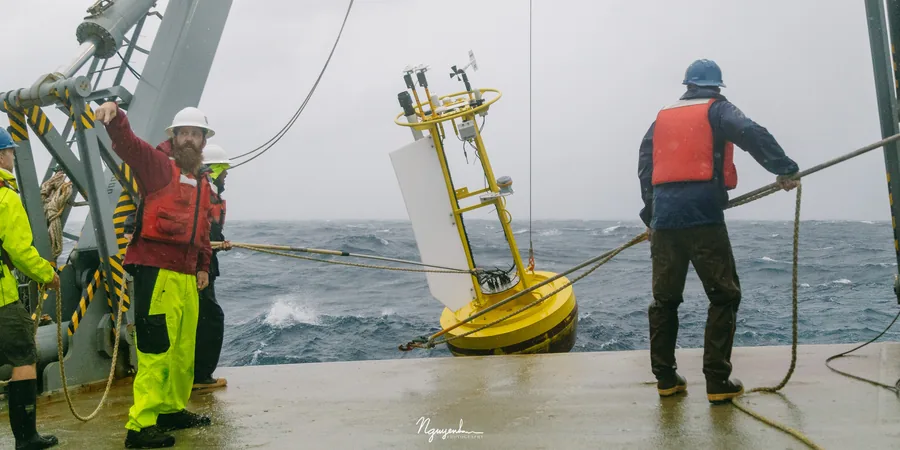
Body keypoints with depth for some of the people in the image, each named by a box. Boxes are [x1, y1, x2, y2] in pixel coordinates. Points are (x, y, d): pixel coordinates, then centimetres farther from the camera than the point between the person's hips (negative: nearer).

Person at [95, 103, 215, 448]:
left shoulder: (203, 186, 19)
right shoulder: (157, 167, -1)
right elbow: (127, 143, -18)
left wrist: (203, 266, 16)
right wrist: (115, 117, -37)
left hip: (187, 276, 8)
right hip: (155, 273, -8)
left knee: (184, 351, 15)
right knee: (157, 350, -10)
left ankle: (173, 410, 29)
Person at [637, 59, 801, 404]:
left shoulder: (662, 118, 21)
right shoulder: (717, 110, 7)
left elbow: (645, 168, 18)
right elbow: (753, 135, -12)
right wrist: (785, 170, -10)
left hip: (664, 218, 5)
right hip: (702, 217, -5)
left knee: (664, 299, 12)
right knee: (724, 297, 2)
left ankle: (665, 379, 14)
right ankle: (717, 382, -3)